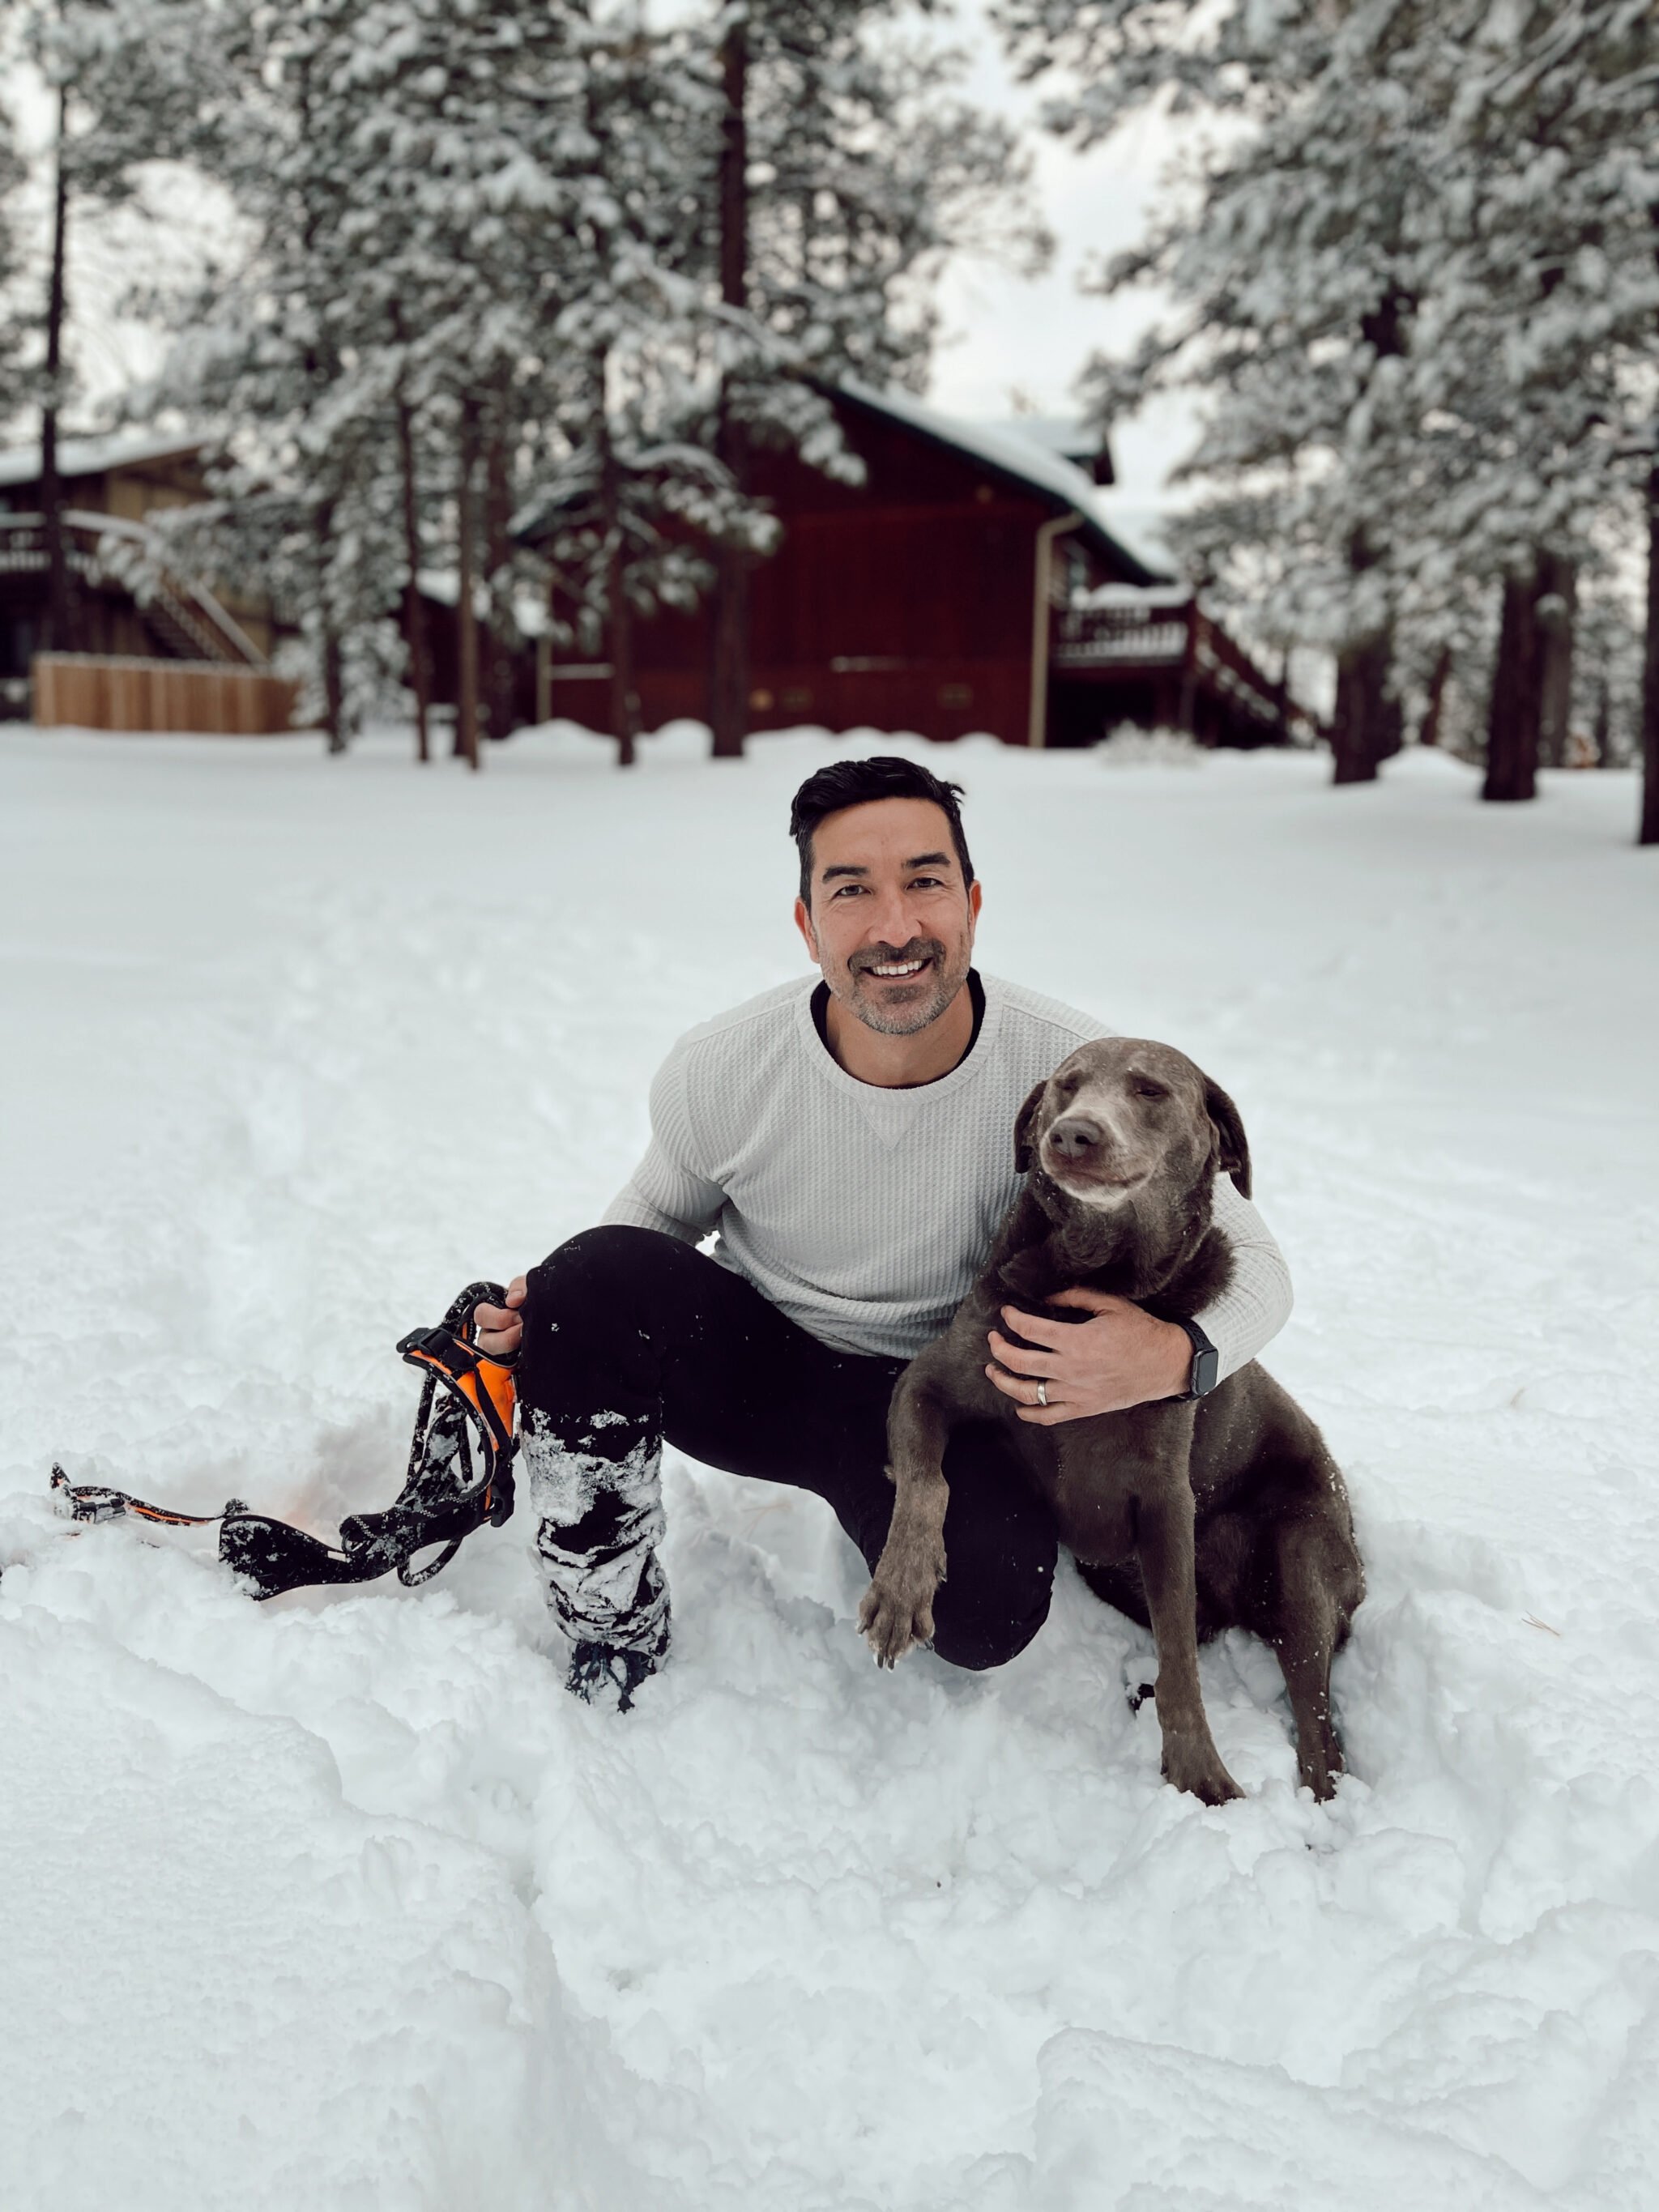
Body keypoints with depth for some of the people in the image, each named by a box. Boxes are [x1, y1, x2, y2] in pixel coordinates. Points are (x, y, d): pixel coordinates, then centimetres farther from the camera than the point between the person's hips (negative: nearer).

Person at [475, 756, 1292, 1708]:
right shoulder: (719, 1072, -17)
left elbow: (1252, 1265, -14)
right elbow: (664, 1209, 6)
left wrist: (1179, 1358, -38)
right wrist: (561, 1309, -15)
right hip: (759, 1366, 1)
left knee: (988, 1610, -31)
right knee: (594, 1270, -29)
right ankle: (614, 1649, -8)